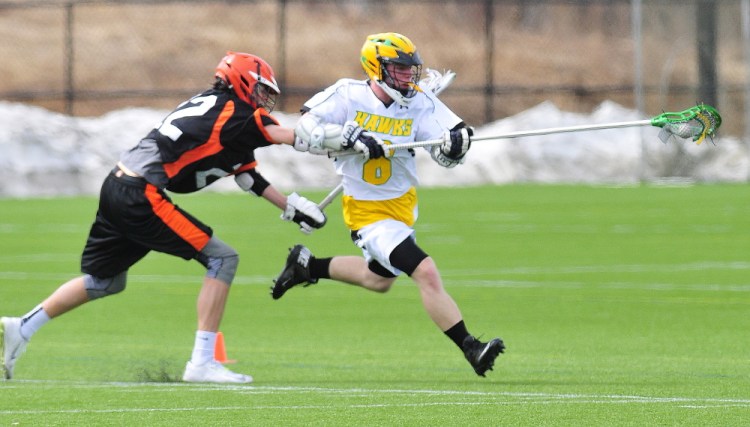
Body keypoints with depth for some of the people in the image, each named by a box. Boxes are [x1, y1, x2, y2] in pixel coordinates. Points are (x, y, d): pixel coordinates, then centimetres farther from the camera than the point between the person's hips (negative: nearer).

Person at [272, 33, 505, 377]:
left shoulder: (419, 103, -8)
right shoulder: (348, 96, -16)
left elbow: (446, 156, -13)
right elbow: (305, 132, -18)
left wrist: (456, 143, -37)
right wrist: (350, 137, -29)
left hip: (402, 204, 6)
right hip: (365, 210, -6)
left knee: (379, 280, 28)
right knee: (426, 273, -18)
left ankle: (307, 265, 46)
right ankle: (470, 349, -15)